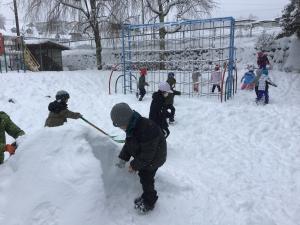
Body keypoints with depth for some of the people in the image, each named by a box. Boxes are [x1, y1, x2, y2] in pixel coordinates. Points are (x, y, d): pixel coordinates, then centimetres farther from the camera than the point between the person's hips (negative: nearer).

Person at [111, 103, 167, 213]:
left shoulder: (147, 129, -40)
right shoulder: (132, 127, -10)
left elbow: (147, 155, -31)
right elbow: (128, 144, 4)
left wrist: (134, 165, -21)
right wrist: (123, 158, -5)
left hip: (153, 158, -8)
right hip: (143, 156, 8)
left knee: (146, 179, 2)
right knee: (142, 175, 19)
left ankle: (149, 203, 25)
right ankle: (146, 197, 40)